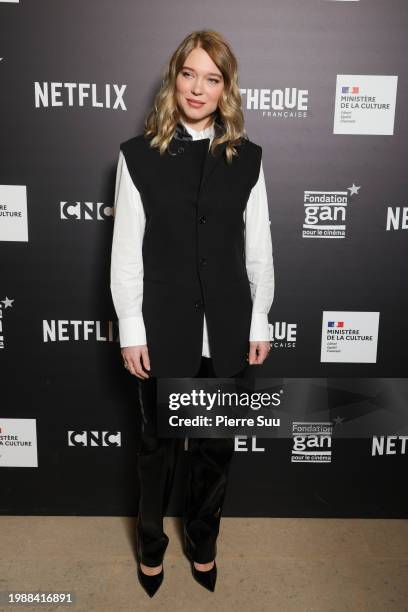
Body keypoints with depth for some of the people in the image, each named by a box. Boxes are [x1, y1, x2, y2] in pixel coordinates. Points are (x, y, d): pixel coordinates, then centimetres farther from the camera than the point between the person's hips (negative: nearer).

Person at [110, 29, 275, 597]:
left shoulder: (247, 157, 3)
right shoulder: (139, 155, -3)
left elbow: (259, 248, 4)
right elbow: (125, 251, -4)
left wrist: (260, 322, 4)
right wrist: (131, 331, -6)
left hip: (227, 331, 2)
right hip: (164, 331, -1)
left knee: (216, 445, 16)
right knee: (158, 443, 15)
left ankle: (203, 542, 43)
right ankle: (151, 545, 42)